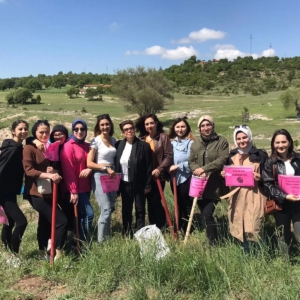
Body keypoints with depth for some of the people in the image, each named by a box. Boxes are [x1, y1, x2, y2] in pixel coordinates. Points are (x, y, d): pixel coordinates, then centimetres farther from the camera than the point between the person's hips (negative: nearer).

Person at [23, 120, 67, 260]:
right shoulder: (29, 148, -9)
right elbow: (28, 170, -19)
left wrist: (54, 171, -6)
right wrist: (48, 175, -31)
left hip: (49, 192, 8)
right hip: (36, 193, -8)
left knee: (45, 222, 18)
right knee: (61, 220, -13)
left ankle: (42, 253, 33)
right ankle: (58, 254, -1)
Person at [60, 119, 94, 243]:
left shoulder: (87, 146, 9)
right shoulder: (68, 146, -11)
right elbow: (68, 171, -15)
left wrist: (89, 169, -10)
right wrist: (73, 191, -17)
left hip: (86, 187, 7)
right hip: (76, 188, -7)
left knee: (82, 215, 13)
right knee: (88, 213, -10)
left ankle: (81, 241, 24)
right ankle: (84, 242, 2)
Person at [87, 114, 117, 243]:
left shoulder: (113, 140, 10)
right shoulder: (96, 141, -7)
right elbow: (89, 163, -12)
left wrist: (114, 170, 2)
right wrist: (106, 168, -16)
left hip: (112, 177, 6)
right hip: (100, 177, -6)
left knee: (111, 208, 9)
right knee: (106, 209, -11)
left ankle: (106, 237, 22)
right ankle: (101, 241, 1)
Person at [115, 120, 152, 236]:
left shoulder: (143, 145, -9)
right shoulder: (119, 145, 1)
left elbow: (149, 167, -9)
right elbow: (116, 165, 5)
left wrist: (148, 185, -10)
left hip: (139, 184, -3)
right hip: (125, 183, 4)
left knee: (140, 209, 9)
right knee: (126, 209, 15)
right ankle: (126, 233, 29)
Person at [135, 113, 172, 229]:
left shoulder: (163, 137, -4)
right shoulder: (141, 139, 5)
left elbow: (168, 156, -8)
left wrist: (159, 169, -17)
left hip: (158, 176, -4)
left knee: (156, 201, -3)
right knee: (150, 202, 11)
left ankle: (161, 227, 13)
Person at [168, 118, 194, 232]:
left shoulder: (191, 142, -13)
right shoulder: (171, 142, 6)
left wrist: (178, 166, -15)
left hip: (186, 178, -6)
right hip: (174, 178, 6)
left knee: (187, 205, 5)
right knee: (179, 205, 17)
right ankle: (180, 229, 30)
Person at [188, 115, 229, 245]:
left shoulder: (221, 141, -1)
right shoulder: (196, 143, 11)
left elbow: (222, 160, -12)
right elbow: (191, 161, 6)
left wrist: (204, 168, -19)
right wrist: (198, 171, -15)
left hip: (214, 185, -4)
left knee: (207, 214, -13)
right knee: (204, 216, 10)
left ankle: (213, 242, 1)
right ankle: (210, 238, 25)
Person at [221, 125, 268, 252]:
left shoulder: (260, 155, -2)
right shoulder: (232, 155, 10)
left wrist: (260, 178, -19)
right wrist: (224, 175, -1)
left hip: (254, 197, -4)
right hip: (237, 197, 4)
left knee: (254, 228, -9)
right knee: (240, 228, 10)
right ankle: (247, 254, 25)